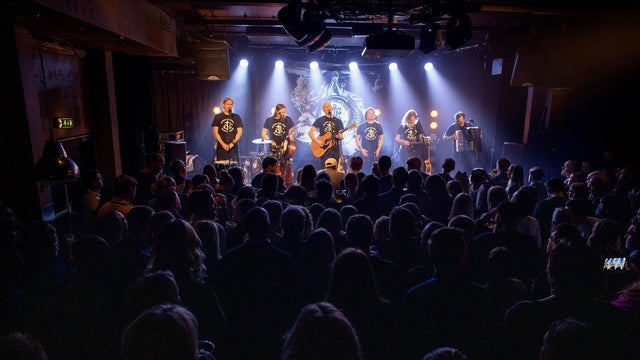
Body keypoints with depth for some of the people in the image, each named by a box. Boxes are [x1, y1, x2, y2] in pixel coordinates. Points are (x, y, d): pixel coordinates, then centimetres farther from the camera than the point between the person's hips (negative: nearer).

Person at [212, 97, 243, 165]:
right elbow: (215, 132, 2)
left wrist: (232, 143, -11)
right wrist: (223, 144, -10)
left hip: (233, 147, 0)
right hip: (221, 147, 0)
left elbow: (239, 132, 3)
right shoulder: (218, 117, 7)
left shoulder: (236, 117, 8)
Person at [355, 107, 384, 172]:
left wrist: (378, 149, -2)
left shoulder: (378, 126, 8)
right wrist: (361, 149, -8)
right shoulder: (361, 126, 4)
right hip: (365, 153, -1)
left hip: (375, 153, 1)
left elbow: (382, 138, 10)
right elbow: (357, 139, 5)